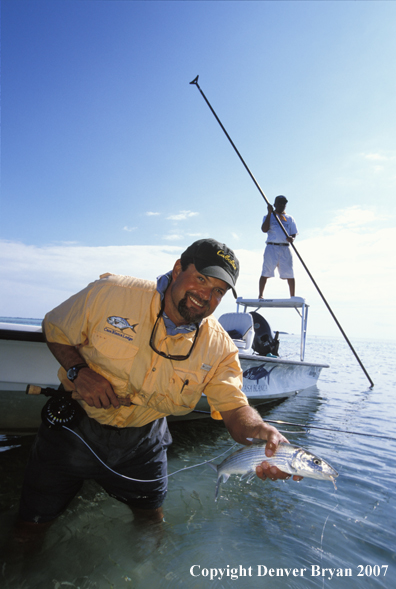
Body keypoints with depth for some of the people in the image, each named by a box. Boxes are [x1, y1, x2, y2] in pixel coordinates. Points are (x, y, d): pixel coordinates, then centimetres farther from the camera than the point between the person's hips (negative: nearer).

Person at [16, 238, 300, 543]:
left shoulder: (220, 349, -16)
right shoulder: (110, 293, -21)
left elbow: (234, 407, -18)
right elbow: (55, 328, -8)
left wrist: (261, 431, -41)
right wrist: (79, 370, -25)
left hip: (142, 443, 2)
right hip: (73, 427, -1)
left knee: (151, 519, 20)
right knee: (33, 523, 12)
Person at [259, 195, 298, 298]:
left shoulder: (290, 218, 20)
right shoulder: (269, 217, 13)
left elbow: (294, 233, 14)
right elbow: (264, 230, -5)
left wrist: (292, 238, -11)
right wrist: (269, 213, -7)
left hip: (285, 248, 2)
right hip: (271, 248, -2)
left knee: (289, 274, -2)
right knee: (266, 273, -8)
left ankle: (293, 297, 4)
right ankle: (260, 295, -4)